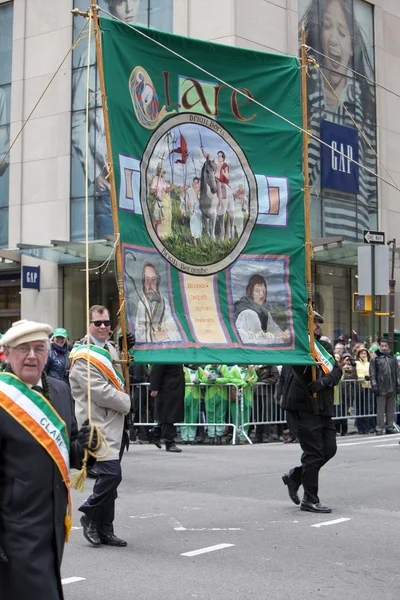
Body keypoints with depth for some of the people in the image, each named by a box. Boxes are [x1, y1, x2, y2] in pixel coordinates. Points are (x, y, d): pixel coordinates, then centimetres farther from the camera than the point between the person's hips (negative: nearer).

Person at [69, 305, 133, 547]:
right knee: (111, 474, -16)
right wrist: (127, 402, -7)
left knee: (110, 477, 11)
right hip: (99, 424, -8)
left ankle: (105, 529, 19)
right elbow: (100, 392, -21)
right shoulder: (84, 357, -14)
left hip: (116, 423, 9)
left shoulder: (110, 348, 13)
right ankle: (90, 515, 8)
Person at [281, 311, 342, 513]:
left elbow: (337, 370, 3)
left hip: (323, 407, 8)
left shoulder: (325, 346, 15)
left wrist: (323, 382, -16)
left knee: (329, 449, 11)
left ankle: (294, 476, 29)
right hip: (304, 407, -8)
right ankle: (310, 500, 8)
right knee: (314, 453, -5)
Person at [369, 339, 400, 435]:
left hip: (392, 388, 4)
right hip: (381, 388, -4)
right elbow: (372, 373, -2)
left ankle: (389, 427, 16)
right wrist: (374, 385, -8)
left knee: (391, 409, 8)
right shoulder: (375, 358, 0)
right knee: (380, 409, -3)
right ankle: (379, 428, 1)